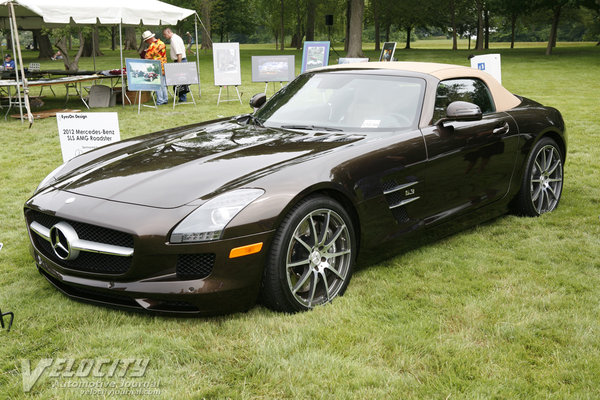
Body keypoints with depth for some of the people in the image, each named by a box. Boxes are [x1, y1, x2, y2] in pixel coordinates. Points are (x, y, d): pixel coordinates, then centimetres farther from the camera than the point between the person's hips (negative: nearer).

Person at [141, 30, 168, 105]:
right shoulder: (162, 43, 9)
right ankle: (165, 99, 20)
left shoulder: (152, 46, -16)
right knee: (163, 84, 15)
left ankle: (160, 101, 0)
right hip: (163, 67, 8)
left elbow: (147, 58, -11)